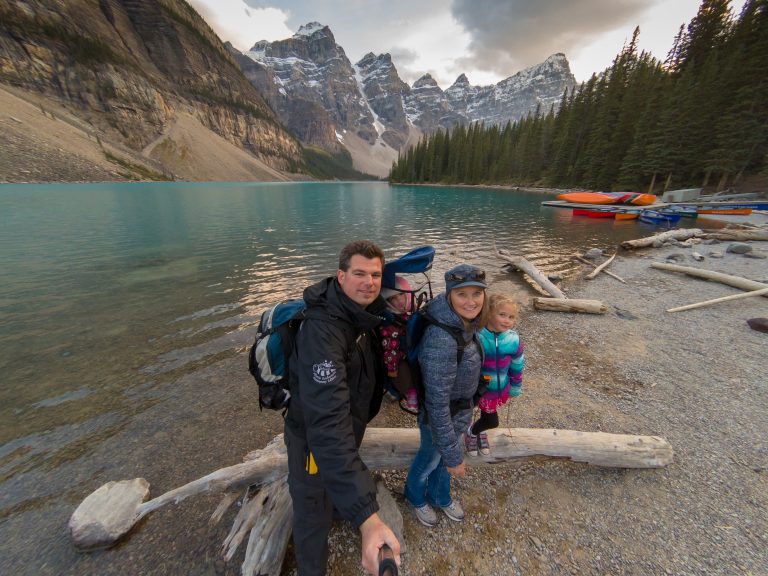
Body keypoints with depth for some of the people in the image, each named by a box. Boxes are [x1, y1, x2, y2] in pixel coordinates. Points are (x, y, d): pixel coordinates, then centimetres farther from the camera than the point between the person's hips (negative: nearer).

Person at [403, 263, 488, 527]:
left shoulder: (464, 322, -14)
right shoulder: (440, 339, -39)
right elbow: (437, 403, -31)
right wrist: (453, 455, -20)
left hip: (461, 409, 6)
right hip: (440, 415, -6)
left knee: (445, 454, 30)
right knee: (430, 458, 24)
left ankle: (440, 496, 62)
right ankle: (416, 497, 59)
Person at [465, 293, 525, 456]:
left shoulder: (513, 340, -15)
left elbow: (517, 366, 2)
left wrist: (515, 388, 12)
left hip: (501, 388, 4)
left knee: (487, 415, 23)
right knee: (491, 422, 4)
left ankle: (479, 430, 56)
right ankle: (472, 433, 36)